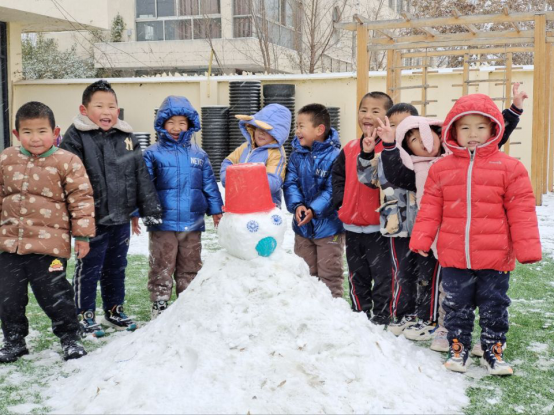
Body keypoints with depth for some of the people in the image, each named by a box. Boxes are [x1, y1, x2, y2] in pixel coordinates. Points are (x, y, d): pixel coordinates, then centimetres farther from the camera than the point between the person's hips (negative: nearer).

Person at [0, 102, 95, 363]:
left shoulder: (67, 162, -9)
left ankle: (70, 338, 23)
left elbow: (81, 199, -6)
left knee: (53, 294, 2)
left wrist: (82, 234, -7)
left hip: (49, 244, -4)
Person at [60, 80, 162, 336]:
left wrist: (150, 208, 5)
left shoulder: (126, 137, 8)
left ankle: (114, 310, 34)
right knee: (89, 268, 5)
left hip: (121, 218, 5)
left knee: (117, 267, 18)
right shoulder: (76, 138, -9)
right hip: (92, 218, -5)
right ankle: (85, 315, 20)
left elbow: (141, 176, 9)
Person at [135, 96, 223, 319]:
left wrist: (216, 209, 13)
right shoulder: (153, 154, -3)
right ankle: (159, 305, 15)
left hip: (192, 223, 4)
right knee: (162, 267, 4)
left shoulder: (198, 154, 8)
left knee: (190, 267, 14)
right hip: (163, 223, -3)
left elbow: (209, 185, 13)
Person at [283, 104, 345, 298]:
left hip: (328, 226, -5)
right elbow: (290, 183, -5)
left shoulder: (334, 156, -16)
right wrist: (297, 205, -22)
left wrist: (314, 210, -30)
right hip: (302, 226, 6)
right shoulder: (297, 155, 1)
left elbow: (333, 191, -19)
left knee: (329, 274, 5)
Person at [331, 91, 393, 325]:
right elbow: (337, 175, 19)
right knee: (357, 277, 18)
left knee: (382, 276, 4)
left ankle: (381, 319, 16)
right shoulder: (350, 148, 8)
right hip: (352, 226, 6)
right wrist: (340, 199, 6)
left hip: (379, 226, -6)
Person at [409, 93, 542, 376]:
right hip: (453, 257, 1)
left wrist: (527, 248, -8)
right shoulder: (441, 169, 1)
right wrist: (421, 239, -5)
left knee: (494, 307, 13)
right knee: (456, 307, 13)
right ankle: (458, 349, 29)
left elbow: (521, 212, -4)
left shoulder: (509, 167, -4)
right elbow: (430, 209, 4)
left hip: (495, 258, -1)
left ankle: (493, 351, 30)